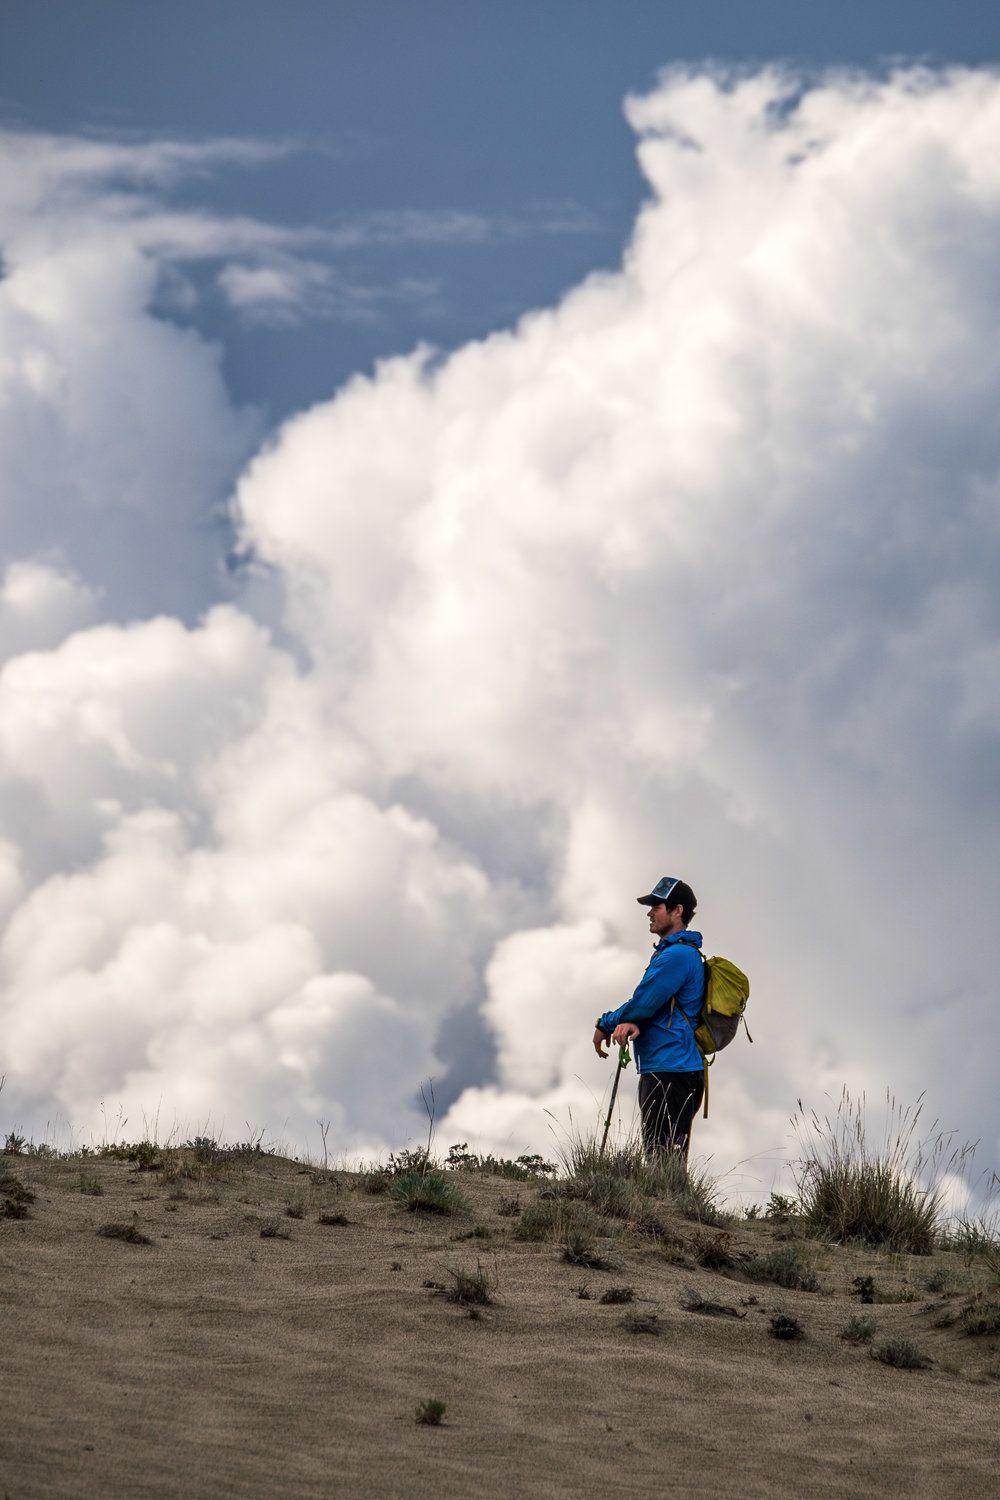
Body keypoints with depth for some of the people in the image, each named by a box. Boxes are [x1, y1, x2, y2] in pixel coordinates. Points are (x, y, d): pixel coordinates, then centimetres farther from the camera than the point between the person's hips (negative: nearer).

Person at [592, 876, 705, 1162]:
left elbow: (642, 1003, -14)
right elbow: (649, 1004, 13)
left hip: (669, 1072, -11)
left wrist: (606, 1025, 3)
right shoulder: (675, 953, 22)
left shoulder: (677, 955, -12)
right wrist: (631, 1023, -10)